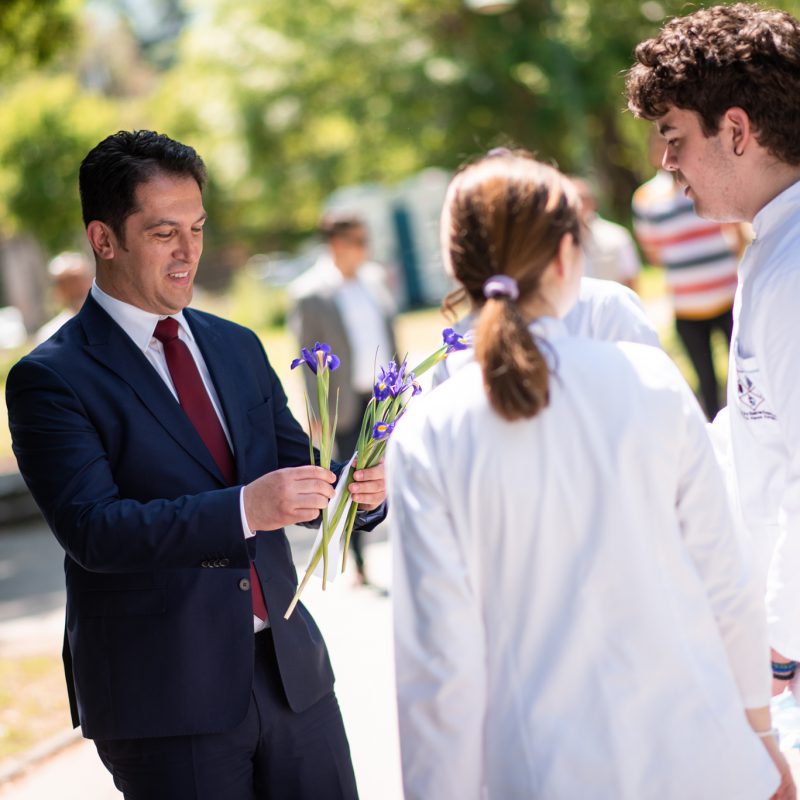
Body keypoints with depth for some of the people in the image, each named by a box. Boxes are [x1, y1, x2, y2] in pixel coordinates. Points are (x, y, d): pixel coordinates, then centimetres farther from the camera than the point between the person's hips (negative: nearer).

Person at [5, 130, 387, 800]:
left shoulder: (238, 347, 13)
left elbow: (297, 471, 12)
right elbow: (93, 529, -18)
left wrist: (357, 487, -11)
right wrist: (245, 508, -29)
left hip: (291, 668, 6)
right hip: (164, 699, -5)